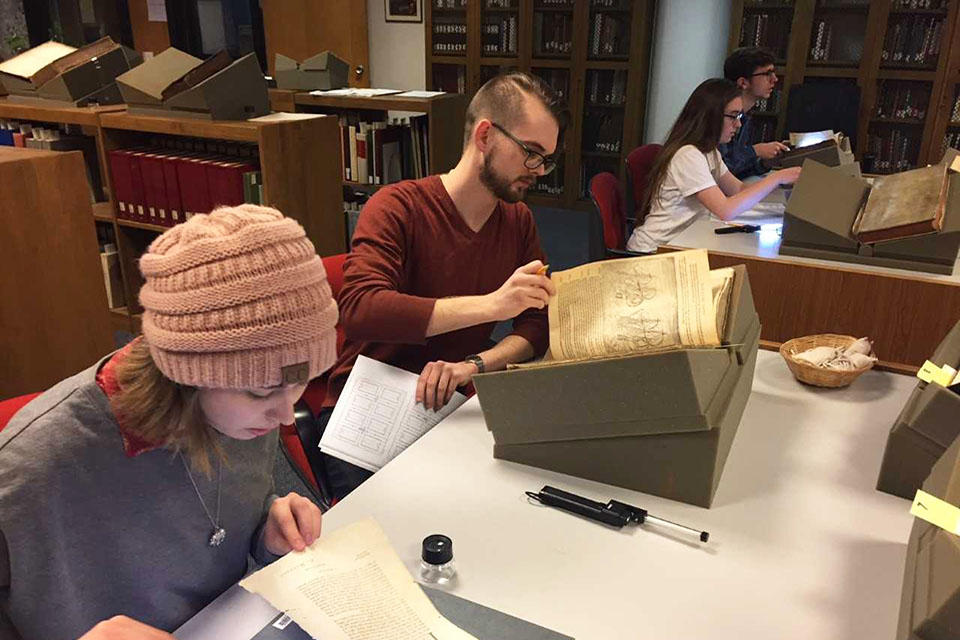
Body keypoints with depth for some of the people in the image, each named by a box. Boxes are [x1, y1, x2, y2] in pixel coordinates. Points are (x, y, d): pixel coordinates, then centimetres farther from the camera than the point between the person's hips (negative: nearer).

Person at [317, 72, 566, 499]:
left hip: (449, 407, 6)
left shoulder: (518, 221, 6)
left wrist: (473, 365, -20)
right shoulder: (397, 207, -14)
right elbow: (359, 308, -30)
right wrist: (492, 304, -35)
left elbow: (537, 326, 1)